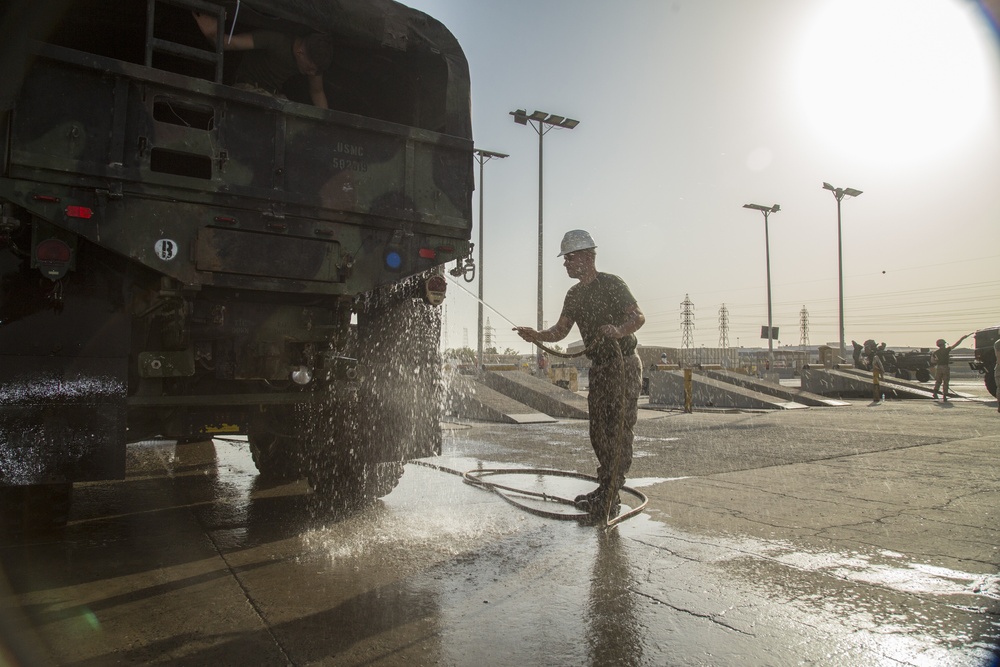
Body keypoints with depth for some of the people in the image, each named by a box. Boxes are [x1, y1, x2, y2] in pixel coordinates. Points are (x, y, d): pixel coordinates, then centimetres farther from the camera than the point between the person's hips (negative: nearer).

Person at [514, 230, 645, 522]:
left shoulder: (612, 284, -11)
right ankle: (606, 492, 23)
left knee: (618, 431, -9)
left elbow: (638, 317, -19)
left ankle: (608, 500, -6)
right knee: (599, 432, 11)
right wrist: (536, 336, -10)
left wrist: (619, 330, -38)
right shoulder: (575, 294, 12)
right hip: (599, 367, 8)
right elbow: (561, 330, 8)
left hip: (623, 366, -8)